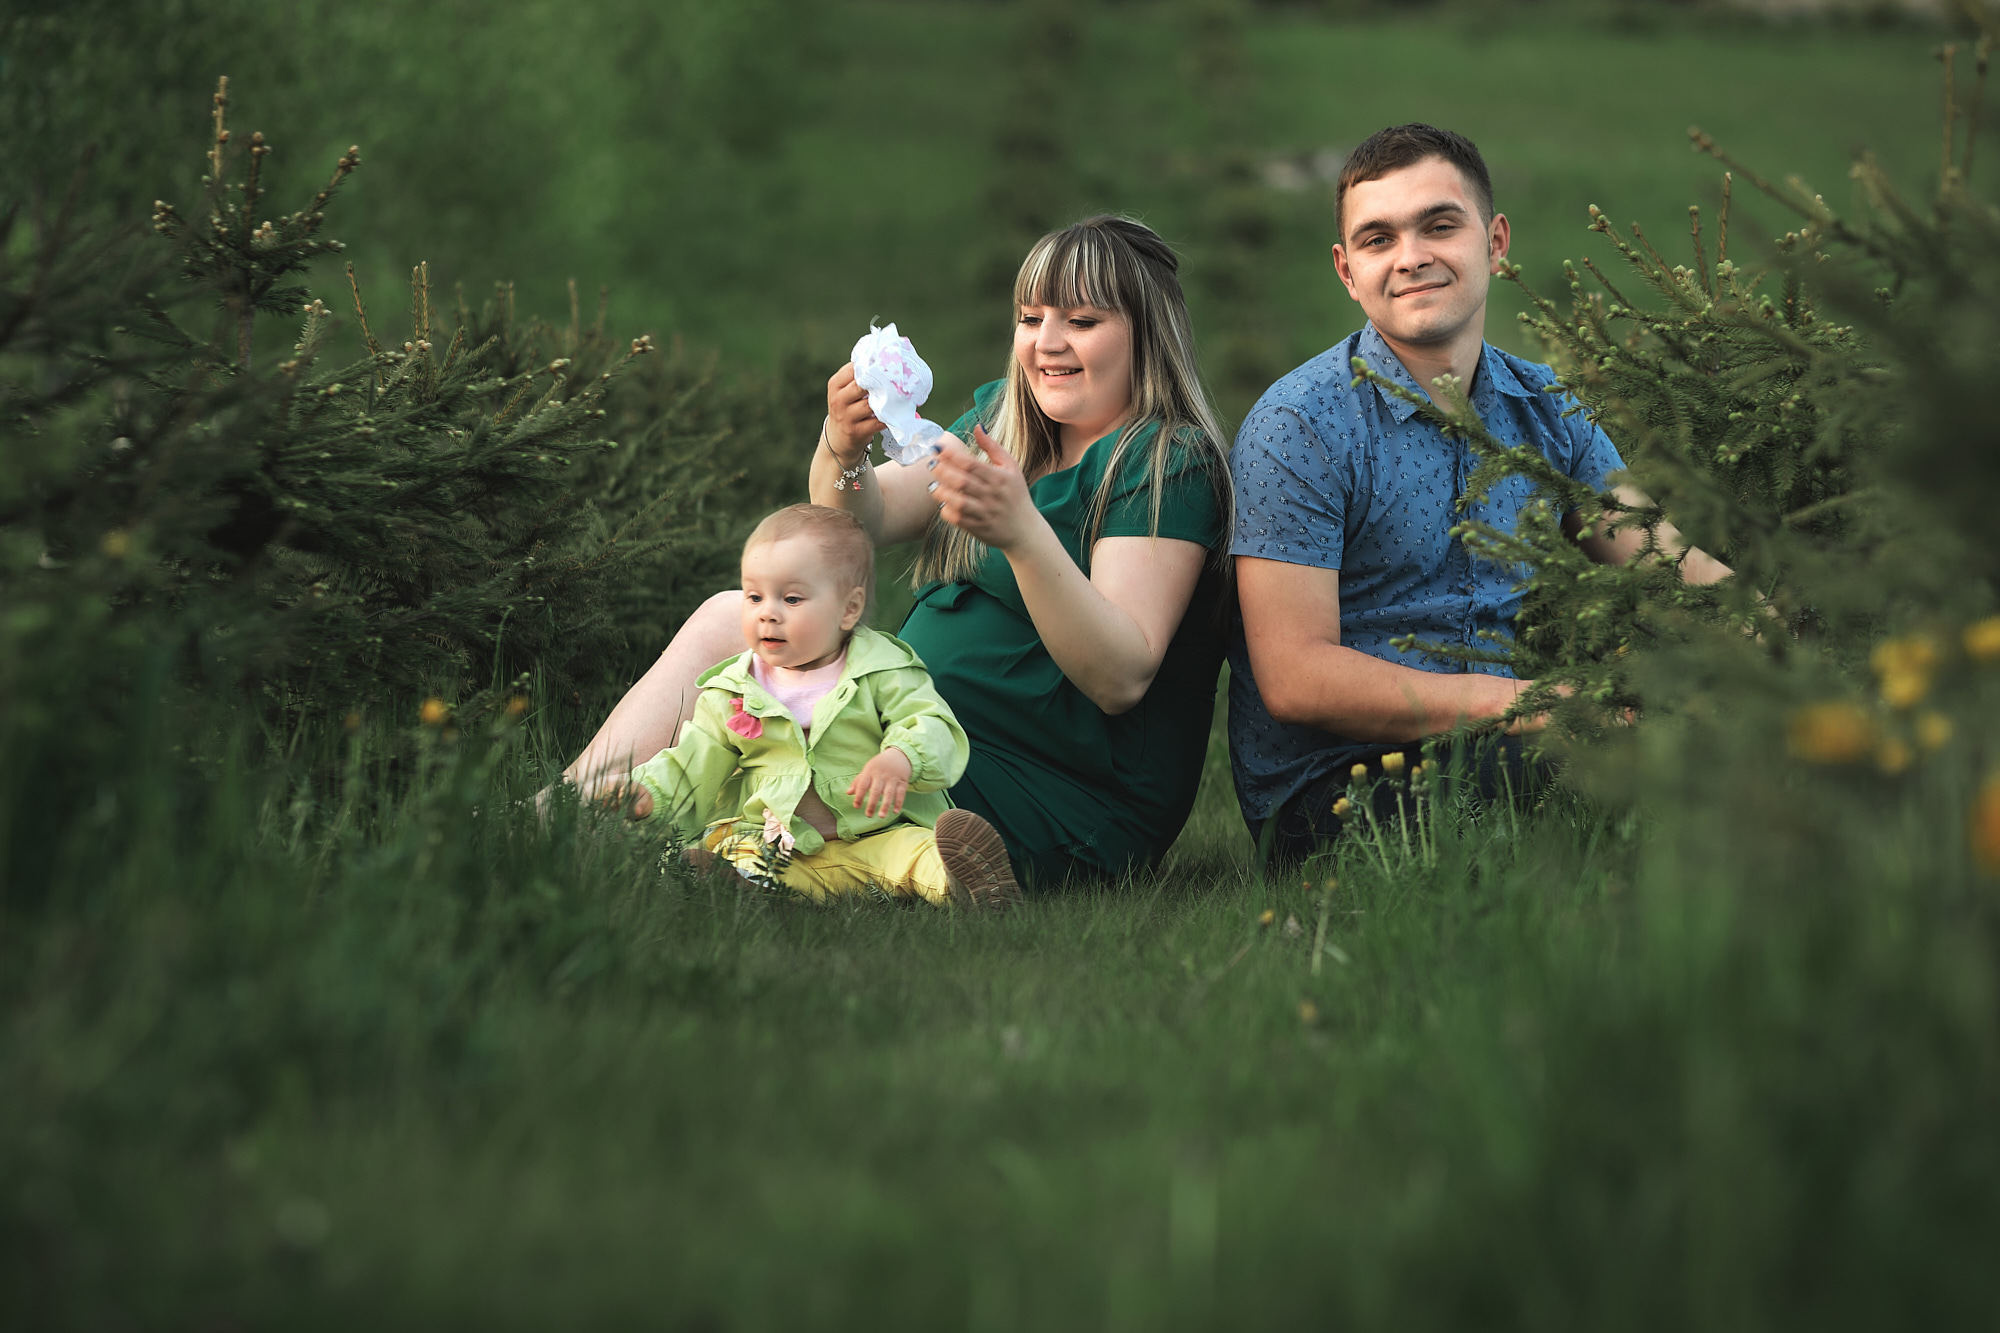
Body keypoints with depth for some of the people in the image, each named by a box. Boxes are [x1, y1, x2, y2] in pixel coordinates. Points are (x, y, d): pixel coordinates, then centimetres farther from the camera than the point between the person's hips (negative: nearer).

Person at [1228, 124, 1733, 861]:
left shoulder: (1546, 409, 13)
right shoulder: (1298, 426, -8)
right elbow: (1294, 677, -15)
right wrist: (1529, 704, -22)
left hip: (1504, 753, 6)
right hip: (1331, 792, -6)